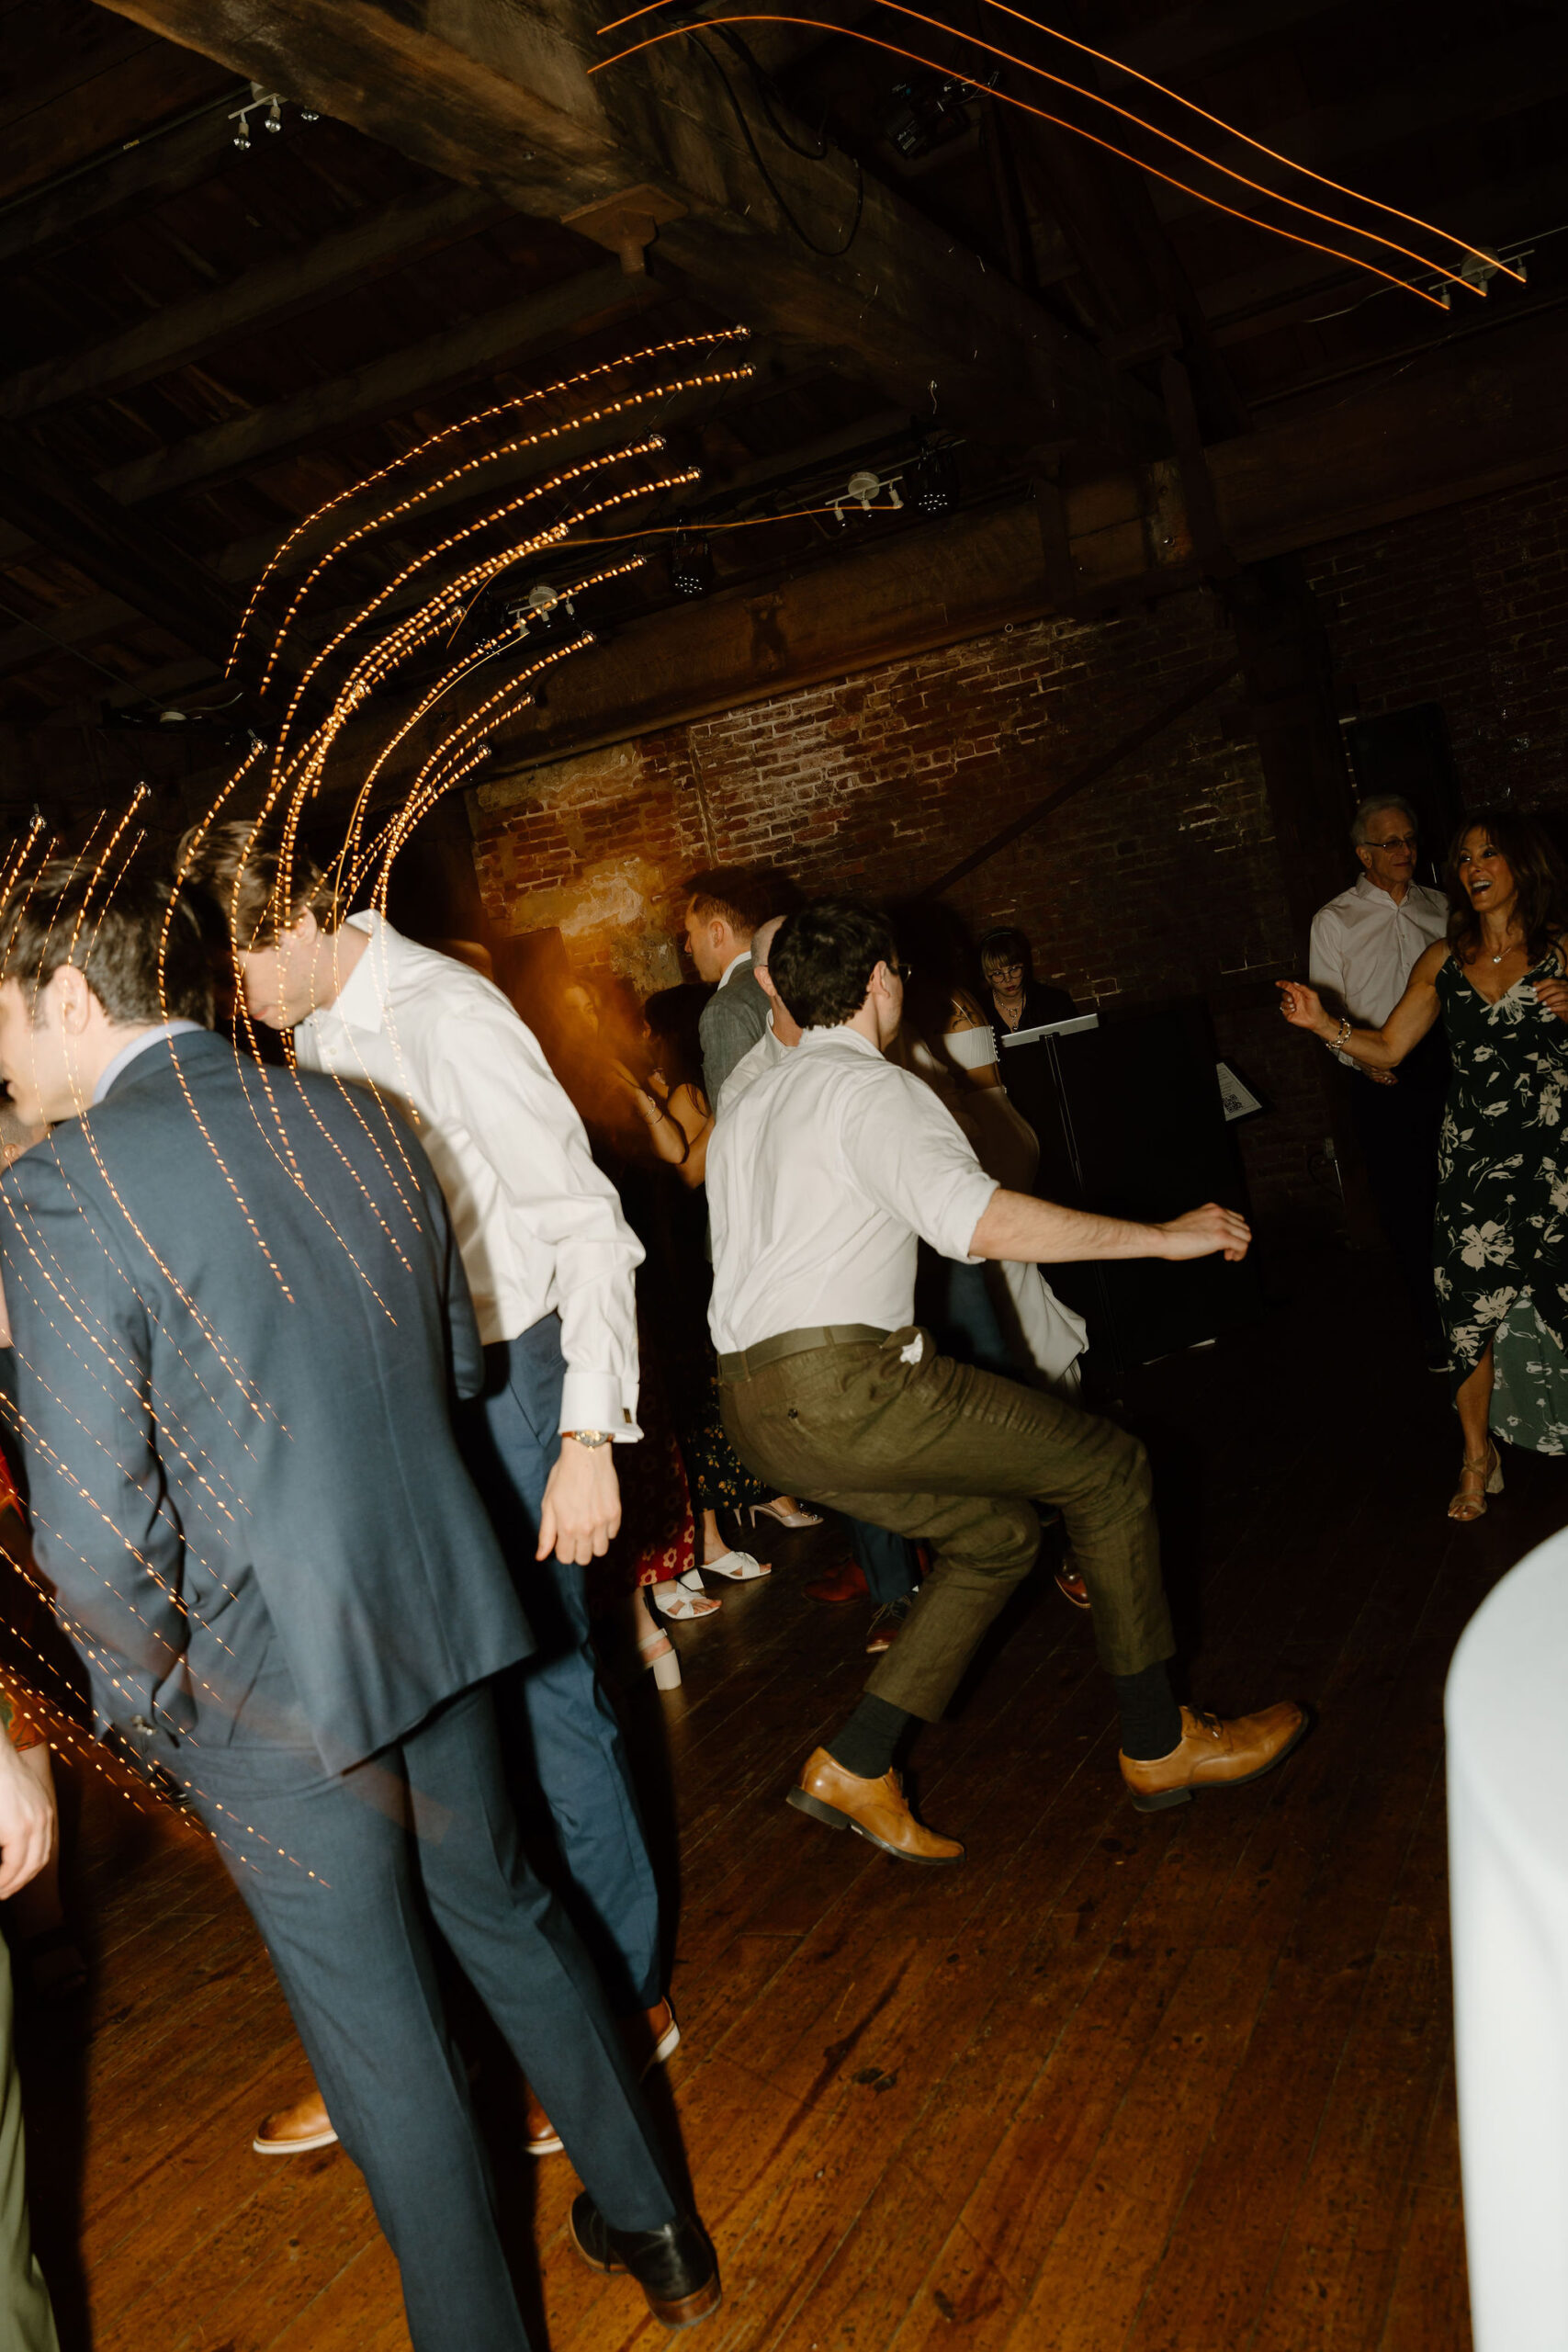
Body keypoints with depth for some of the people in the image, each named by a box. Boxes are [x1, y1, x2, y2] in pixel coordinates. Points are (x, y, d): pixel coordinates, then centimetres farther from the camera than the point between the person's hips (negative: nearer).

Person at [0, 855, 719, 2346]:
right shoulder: (351, 1122, 1)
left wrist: (143, 1711, -2)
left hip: (268, 1685, -6)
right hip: (444, 1611, 6)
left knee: (375, 2028, 13)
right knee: (504, 1913, 25)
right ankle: (652, 2225, 43)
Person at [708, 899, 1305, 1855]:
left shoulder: (746, 1110, 20)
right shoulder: (876, 1089, -8)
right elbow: (981, 1220, -23)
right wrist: (1164, 1235, -17)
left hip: (759, 1402, 9)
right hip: (847, 1385, -9)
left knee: (1000, 1535, 19)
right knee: (1109, 1468, 4)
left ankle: (855, 1770, 15)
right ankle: (1159, 1745, 16)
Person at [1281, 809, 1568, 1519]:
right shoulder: (1444, 960, 10)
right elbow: (1387, 1048, 8)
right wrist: (1323, 1023, -6)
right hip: (1473, 1160, 2)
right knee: (1473, 1307, 3)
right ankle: (1479, 1460, 20)